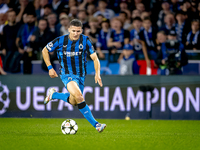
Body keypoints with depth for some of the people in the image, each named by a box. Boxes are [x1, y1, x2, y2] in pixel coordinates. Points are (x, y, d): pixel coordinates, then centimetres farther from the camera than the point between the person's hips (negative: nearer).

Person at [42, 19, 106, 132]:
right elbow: (45, 51, 4)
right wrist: (50, 68, -3)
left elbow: (95, 58, -10)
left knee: (73, 101, 16)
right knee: (79, 96, -27)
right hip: (67, 75, -4)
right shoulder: (60, 41, -11)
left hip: (81, 75, 4)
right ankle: (95, 124, -24)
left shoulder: (85, 40, -9)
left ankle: (53, 94, 41)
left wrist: (97, 73, -26)